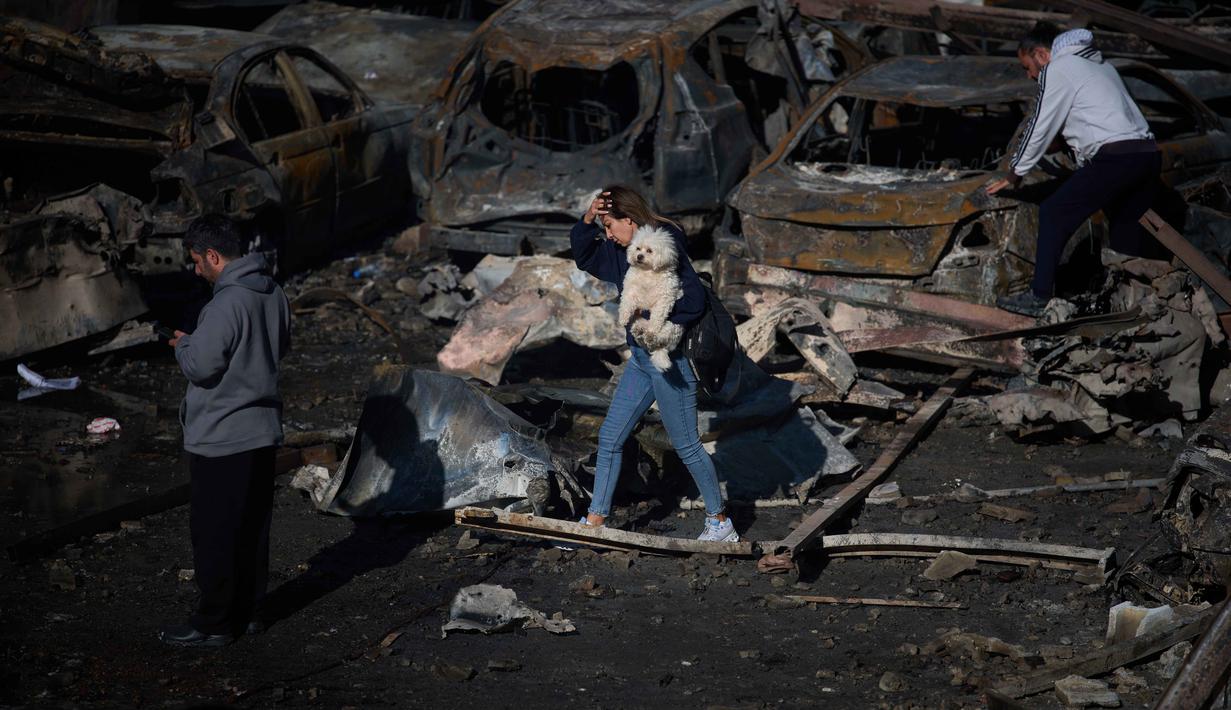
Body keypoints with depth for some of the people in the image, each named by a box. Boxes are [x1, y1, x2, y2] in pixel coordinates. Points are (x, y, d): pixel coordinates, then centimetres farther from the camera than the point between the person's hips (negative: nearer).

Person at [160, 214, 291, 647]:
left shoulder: (227, 305, -24)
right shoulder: (273, 294, 5)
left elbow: (200, 367, -23)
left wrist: (184, 344, -2)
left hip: (221, 439, -9)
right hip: (263, 432, 9)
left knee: (214, 534, 2)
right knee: (253, 527, 16)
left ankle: (214, 624, 10)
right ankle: (247, 611, 26)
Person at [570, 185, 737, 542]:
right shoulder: (623, 251, 7)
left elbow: (694, 301, -28)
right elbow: (584, 257, 19)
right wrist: (588, 218, 2)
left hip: (670, 361, -9)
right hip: (641, 358, 9)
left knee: (685, 444, 2)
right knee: (610, 438, 9)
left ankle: (720, 523, 17)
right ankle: (594, 522, 16)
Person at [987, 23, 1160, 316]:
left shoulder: (1057, 70, 4)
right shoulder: (1100, 65, 30)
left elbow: (1040, 128, 6)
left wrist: (1014, 176, 15)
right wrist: (1086, 169, 39)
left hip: (1114, 158, -8)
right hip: (1149, 154, 8)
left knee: (1053, 213, 2)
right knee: (1124, 221, 25)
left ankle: (1039, 297, -1)